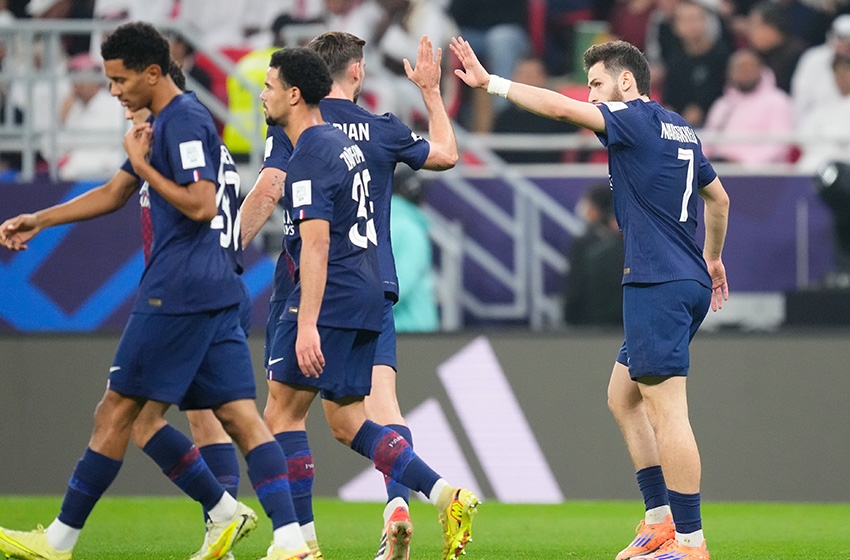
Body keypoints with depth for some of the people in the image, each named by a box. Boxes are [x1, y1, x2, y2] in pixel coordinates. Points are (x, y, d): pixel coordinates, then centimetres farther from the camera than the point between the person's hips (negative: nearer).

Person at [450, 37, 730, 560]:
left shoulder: (638, 120, -8)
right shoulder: (681, 130, 18)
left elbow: (561, 107, -19)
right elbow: (719, 197, 30)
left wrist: (490, 82, -15)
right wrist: (712, 257, 45)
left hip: (658, 283, -10)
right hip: (686, 284, 10)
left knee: (667, 411, -11)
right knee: (623, 398, 17)